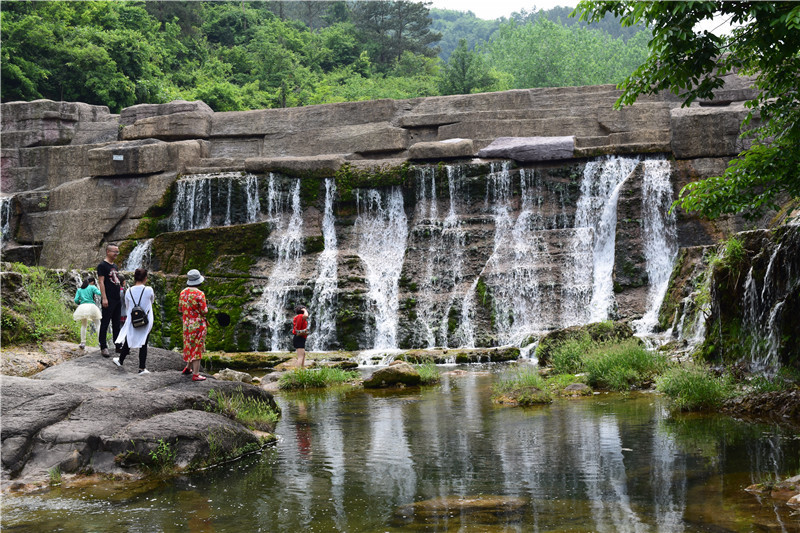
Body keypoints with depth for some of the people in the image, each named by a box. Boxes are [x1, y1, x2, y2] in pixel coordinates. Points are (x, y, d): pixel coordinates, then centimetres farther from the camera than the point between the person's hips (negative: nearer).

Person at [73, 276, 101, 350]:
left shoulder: (79, 289, 18)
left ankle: (83, 343, 8)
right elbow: (99, 293, -10)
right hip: (91, 306, -3)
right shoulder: (92, 287, 7)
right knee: (98, 324, 3)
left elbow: (76, 300, 9)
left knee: (83, 325, 15)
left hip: (82, 307, 3)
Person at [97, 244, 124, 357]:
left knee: (116, 323, 13)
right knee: (105, 324, -4)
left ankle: (118, 346, 19)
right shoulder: (102, 266, -9)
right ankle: (103, 347, -1)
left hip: (117, 299, 9)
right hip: (109, 300, -9)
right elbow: (101, 282, -14)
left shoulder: (115, 266, 17)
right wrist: (104, 298, -20)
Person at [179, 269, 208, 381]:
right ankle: (195, 375, 2)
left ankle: (188, 367, 37)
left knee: (190, 346, 24)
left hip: (187, 324, 7)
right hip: (198, 324, -6)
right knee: (197, 348, 0)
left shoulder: (183, 293, 0)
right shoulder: (200, 294, -20)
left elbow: (180, 309, 8)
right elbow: (204, 311, -18)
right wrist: (205, 307, 3)